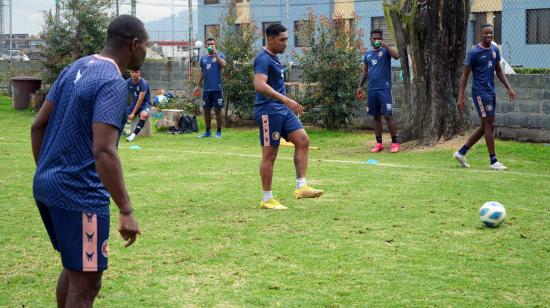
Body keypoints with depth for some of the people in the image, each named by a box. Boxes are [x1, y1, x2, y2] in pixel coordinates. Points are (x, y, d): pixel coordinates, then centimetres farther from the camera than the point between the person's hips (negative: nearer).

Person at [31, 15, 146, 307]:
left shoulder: (75, 68, 10)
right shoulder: (113, 83, -16)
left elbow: (38, 125, 13)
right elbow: (103, 151, -26)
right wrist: (126, 211, -24)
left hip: (45, 185, 9)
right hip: (79, 194, -9)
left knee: (74, 268, 23)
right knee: (85, 283, 0)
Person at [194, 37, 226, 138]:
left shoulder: (219, 56, 0)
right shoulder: (203, 58, 13)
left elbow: (224, 64, -21)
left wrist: (215, 53, -19)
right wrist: (198, 86, 14)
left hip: (217, 88, -4)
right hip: (206, 89, 4)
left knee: (217, 110, -1)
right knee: (206, 110, 8)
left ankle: (218, 132, 6)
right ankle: (208, 132, 17)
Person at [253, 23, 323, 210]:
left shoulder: (273, 58, 16)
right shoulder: (263, 59, -15)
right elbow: (260, 85, -30)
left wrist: (287, 103, 30)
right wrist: (285, 99, -37)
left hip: (283, 110, 9)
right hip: (268, 111, -9)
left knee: (303, 140, -2)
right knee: (270, 154, -3)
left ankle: (301, 187, -3)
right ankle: (267, 200, 6)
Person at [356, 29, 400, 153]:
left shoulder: (386, 50, 0)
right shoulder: (367, 54, 14)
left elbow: (396, 56, -21)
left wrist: (385, 45, -22)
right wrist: (360, 86, 13)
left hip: (384, 88, -5)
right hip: (372, 90, 5)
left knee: (388, 115, -8)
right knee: (376, 117, 7)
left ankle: (394, 143, -4)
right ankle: (379, 143, 13)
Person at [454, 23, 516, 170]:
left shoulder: (495, 50, 10)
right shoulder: (474, 52, -10)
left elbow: (499, 71, 19)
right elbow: (465, 75, -8)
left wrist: (509, 88, 11)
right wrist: (461, 97, -13)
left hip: (491, 92, 8)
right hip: (480, 92, -8)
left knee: (485, 127, 10)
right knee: (489, 125, -8)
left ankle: (461, 152, 20)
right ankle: (493, 161, -1)